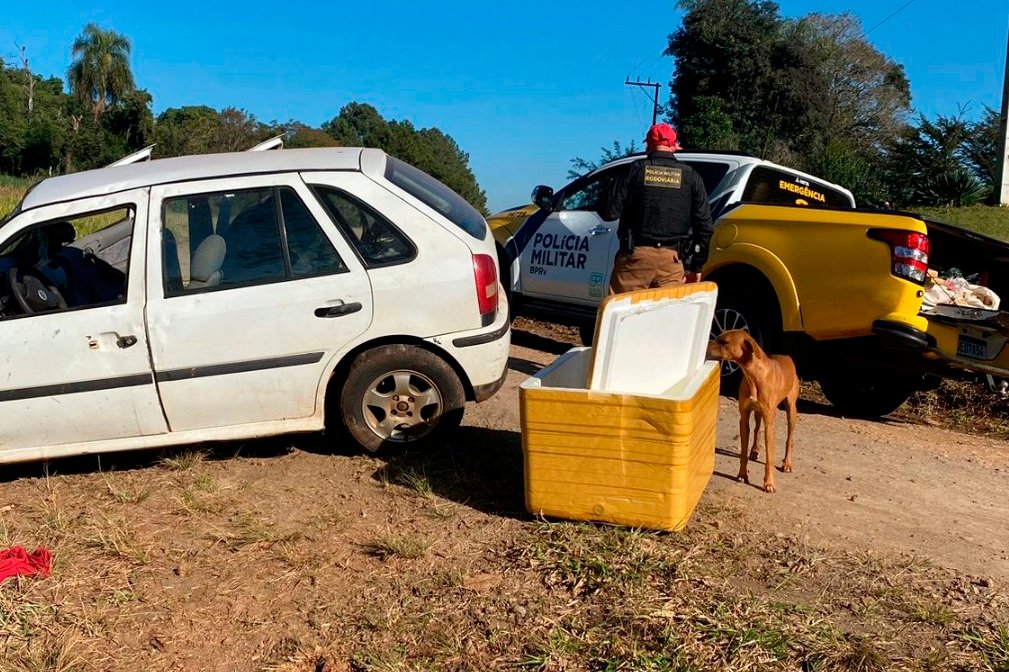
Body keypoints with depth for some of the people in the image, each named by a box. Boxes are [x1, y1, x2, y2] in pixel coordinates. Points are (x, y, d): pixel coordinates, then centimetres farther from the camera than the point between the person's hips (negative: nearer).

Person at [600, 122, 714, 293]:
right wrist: (697, 265, 13)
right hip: (671, 260, 2)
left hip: (635, 256, -2)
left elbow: (609, 212, -4)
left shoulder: (634, 170, 0)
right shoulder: (691, 176, 7)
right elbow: (705, 225, 6)